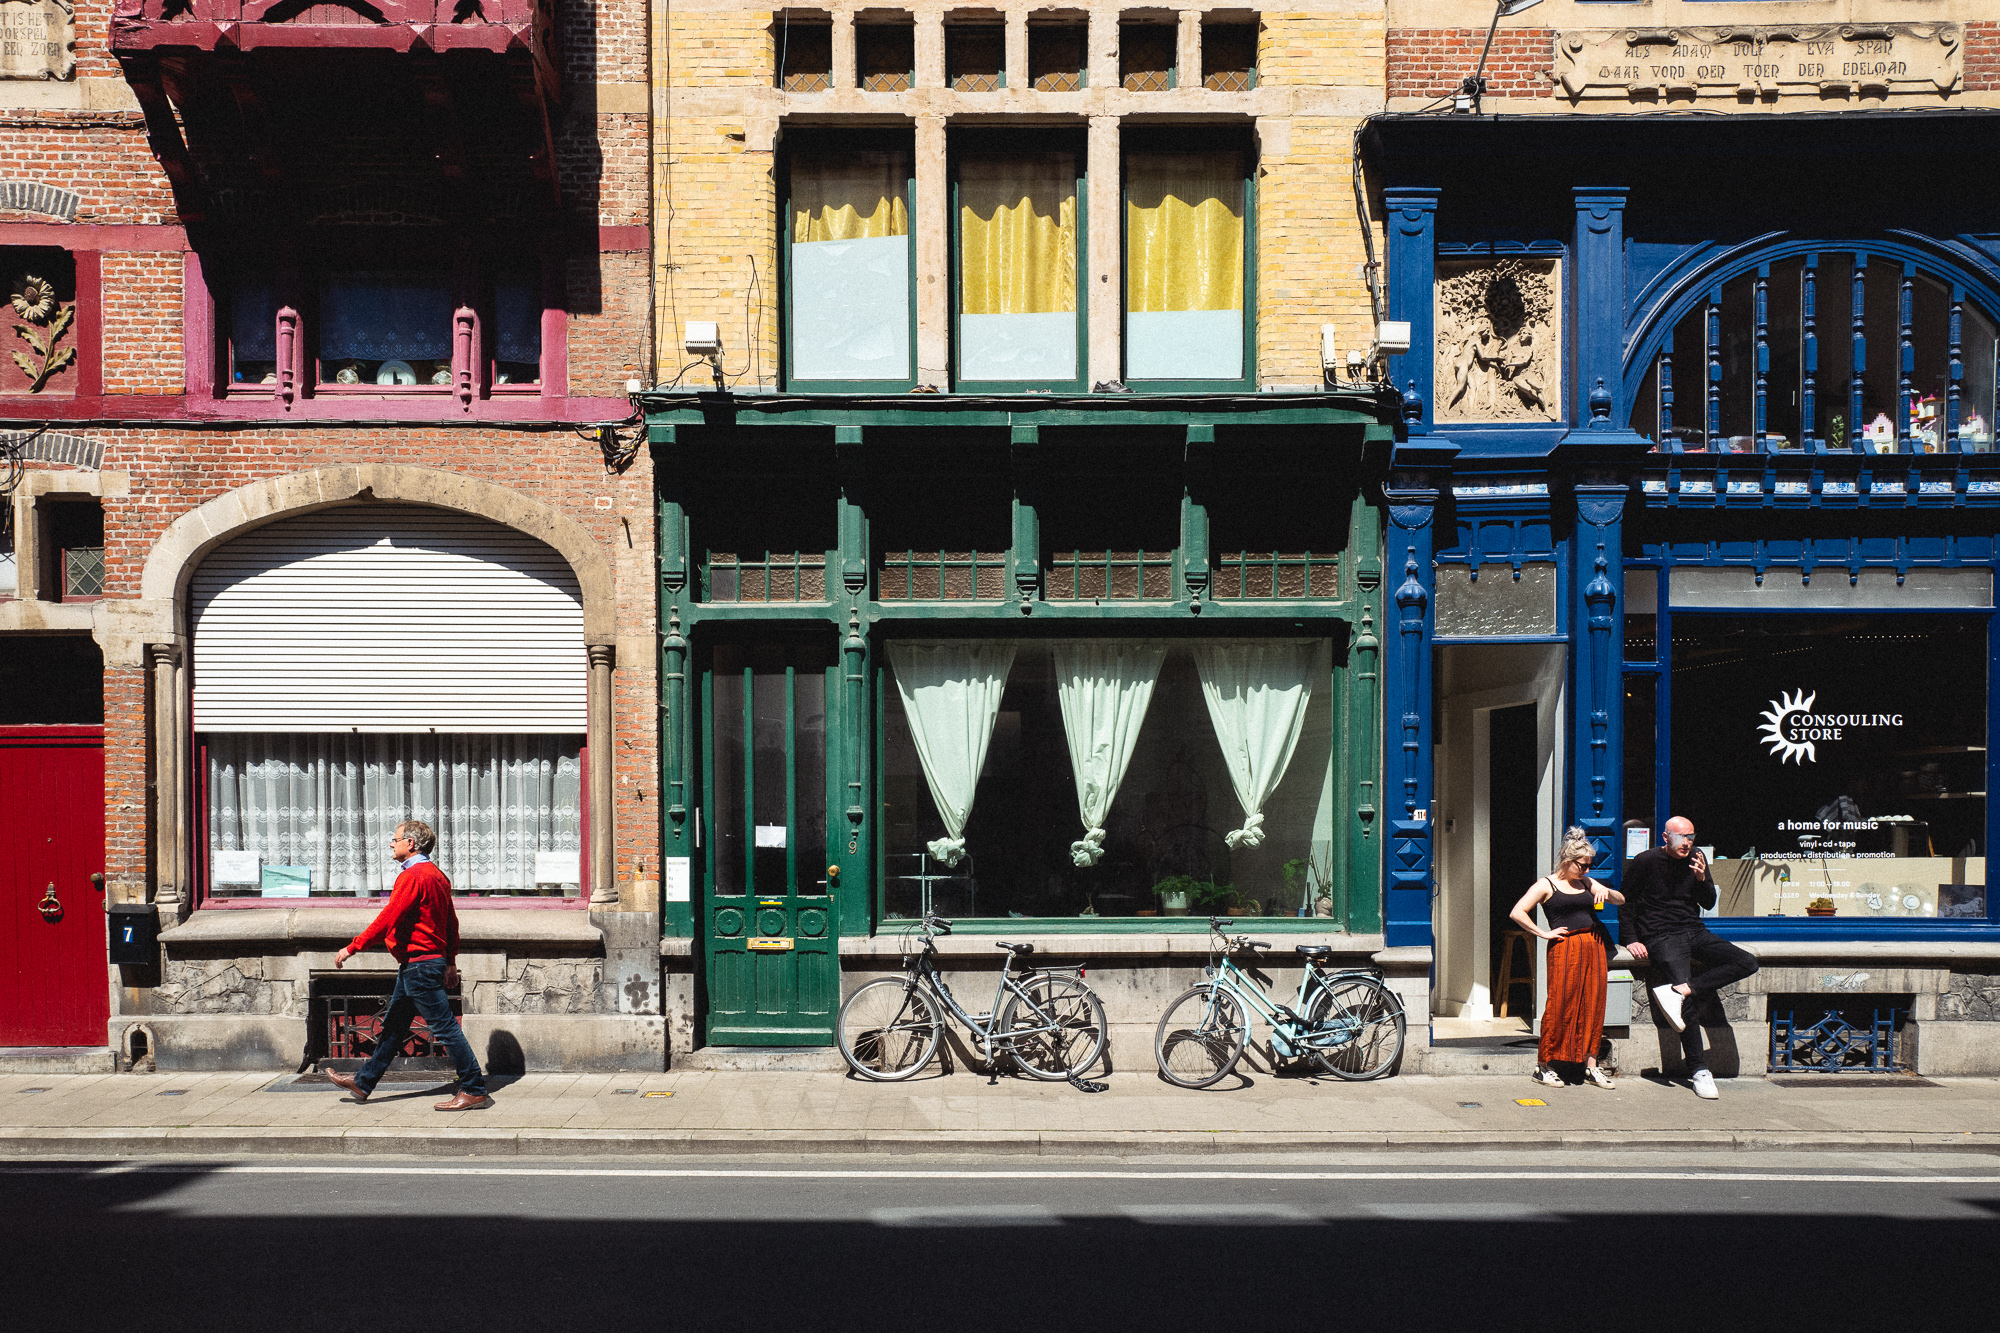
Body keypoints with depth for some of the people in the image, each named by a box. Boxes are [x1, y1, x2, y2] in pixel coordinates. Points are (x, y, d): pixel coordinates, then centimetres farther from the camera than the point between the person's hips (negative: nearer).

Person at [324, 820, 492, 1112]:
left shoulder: (412, 876, -17)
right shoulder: (436, 875, 14)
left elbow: (387, 919, -21)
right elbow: (451, 922, 16)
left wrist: (352, 948, -14)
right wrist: (450, 961, 20)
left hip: (418, 964, -11)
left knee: (445, 1027, -7)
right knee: (393, 1024, 19)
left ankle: (474, 1091, -5)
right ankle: (363, 1082, 30)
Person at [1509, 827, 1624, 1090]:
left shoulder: (1587, 884, 17)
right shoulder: (1546, 885, 0)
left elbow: (1621, 900, 22)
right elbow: (1517, 912, -7)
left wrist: (1606, 891, 1)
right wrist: (1543, 933, -9)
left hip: (1594, 947, 6)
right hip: (1565, 948, -6)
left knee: (1593, 1005, 5)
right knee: (1560, 1006, -6)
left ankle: (1590, 1066, 13)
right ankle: (1544, 1065, 3)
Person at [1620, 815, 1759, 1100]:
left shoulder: (1697, 858, 10)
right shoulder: (1646, 861, -4)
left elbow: (1709, 903, 14)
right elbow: (1625, 902, 2)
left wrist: (1701, 879, -6)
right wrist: (1631, 940, -4)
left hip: (1695, 932, 6)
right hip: (1662, 937, -6)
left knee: (1747, 963, -17)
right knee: (1689, 1003, -19)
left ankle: (1678, 992, -26)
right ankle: (1699, 1070, -12)